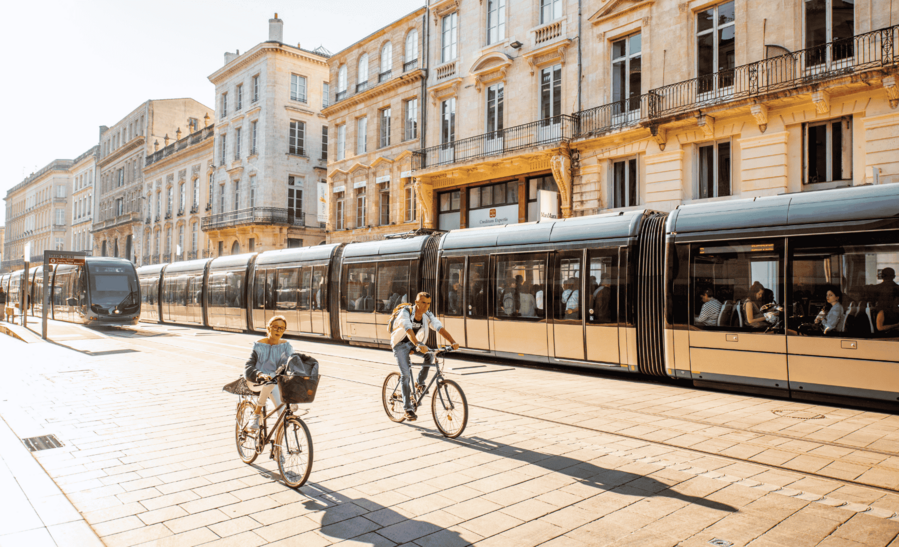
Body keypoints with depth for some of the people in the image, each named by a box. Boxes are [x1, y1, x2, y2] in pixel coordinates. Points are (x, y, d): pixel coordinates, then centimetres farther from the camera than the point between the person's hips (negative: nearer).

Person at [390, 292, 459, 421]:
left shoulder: (427, 315, -12)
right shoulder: (406, 312, -26)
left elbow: (440, 328, -23)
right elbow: (408, 330, -42)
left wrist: (453, 342, -38)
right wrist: (418, 345, -58)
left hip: (415, 342, 4)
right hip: (401, 344, -4)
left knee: (430, 355, -24)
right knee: (406, 375, -13)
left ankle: (420, 383, -2)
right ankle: (408, 409, -4)